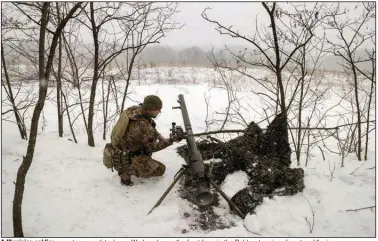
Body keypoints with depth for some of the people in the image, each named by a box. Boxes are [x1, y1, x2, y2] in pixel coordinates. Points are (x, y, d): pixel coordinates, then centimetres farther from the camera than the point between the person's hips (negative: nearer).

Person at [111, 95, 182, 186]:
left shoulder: (135, 110, -6)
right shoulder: (144, 127, -30)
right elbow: (152, 148, -12)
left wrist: (158, 135, 2)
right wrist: (171, 140, -9)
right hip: (124, 161, -9)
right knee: (160, 169, -6)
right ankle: (126, 172, -2)